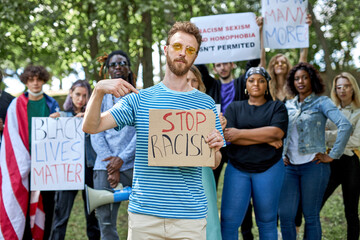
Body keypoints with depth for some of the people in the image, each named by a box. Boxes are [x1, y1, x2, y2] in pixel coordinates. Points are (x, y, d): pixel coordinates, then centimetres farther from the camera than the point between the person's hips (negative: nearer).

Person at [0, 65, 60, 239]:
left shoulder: (52, 104, 9)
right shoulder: (17, 105, 1)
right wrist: (25, 163, -13)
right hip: (22, 164, -2)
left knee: (46, 203, 5)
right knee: (23, 204, -3)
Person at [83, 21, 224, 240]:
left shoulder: (206, 103, 6)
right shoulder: (140, 99, 5)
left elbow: (214, 164, 8)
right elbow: (91, 127, -2)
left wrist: (215, 149, -15)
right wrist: (99, 90, -18)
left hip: (191, 215, 0)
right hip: (144, 213, 0)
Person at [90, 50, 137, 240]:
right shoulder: (101, 98, 12)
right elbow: (96, 136, 4)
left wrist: (122, 159, -12)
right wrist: (112, 167, -7)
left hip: (133, 165, -1)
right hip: (105, 165, 2)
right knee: (105, 220, 0)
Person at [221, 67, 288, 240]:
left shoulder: (277, 107, 7)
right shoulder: (234, 107, 10)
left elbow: (276, 132, -12)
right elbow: (228, 136, -6)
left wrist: (240, 133, -12)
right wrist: (265, 139, -11)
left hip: (269, 169, 0)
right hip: (237, 169, 1)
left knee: (267, 222, 7)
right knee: (229, 221, -4)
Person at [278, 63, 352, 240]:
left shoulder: (321, 102, -3)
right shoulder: (288, 105, 13)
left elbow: (345, 126, -15)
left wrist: (332, 155, -15)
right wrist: (282, 155, 10)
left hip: (313, 165, -4)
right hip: (290, 166, 5)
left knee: (311, 216, 2)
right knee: (285, 215, 0)